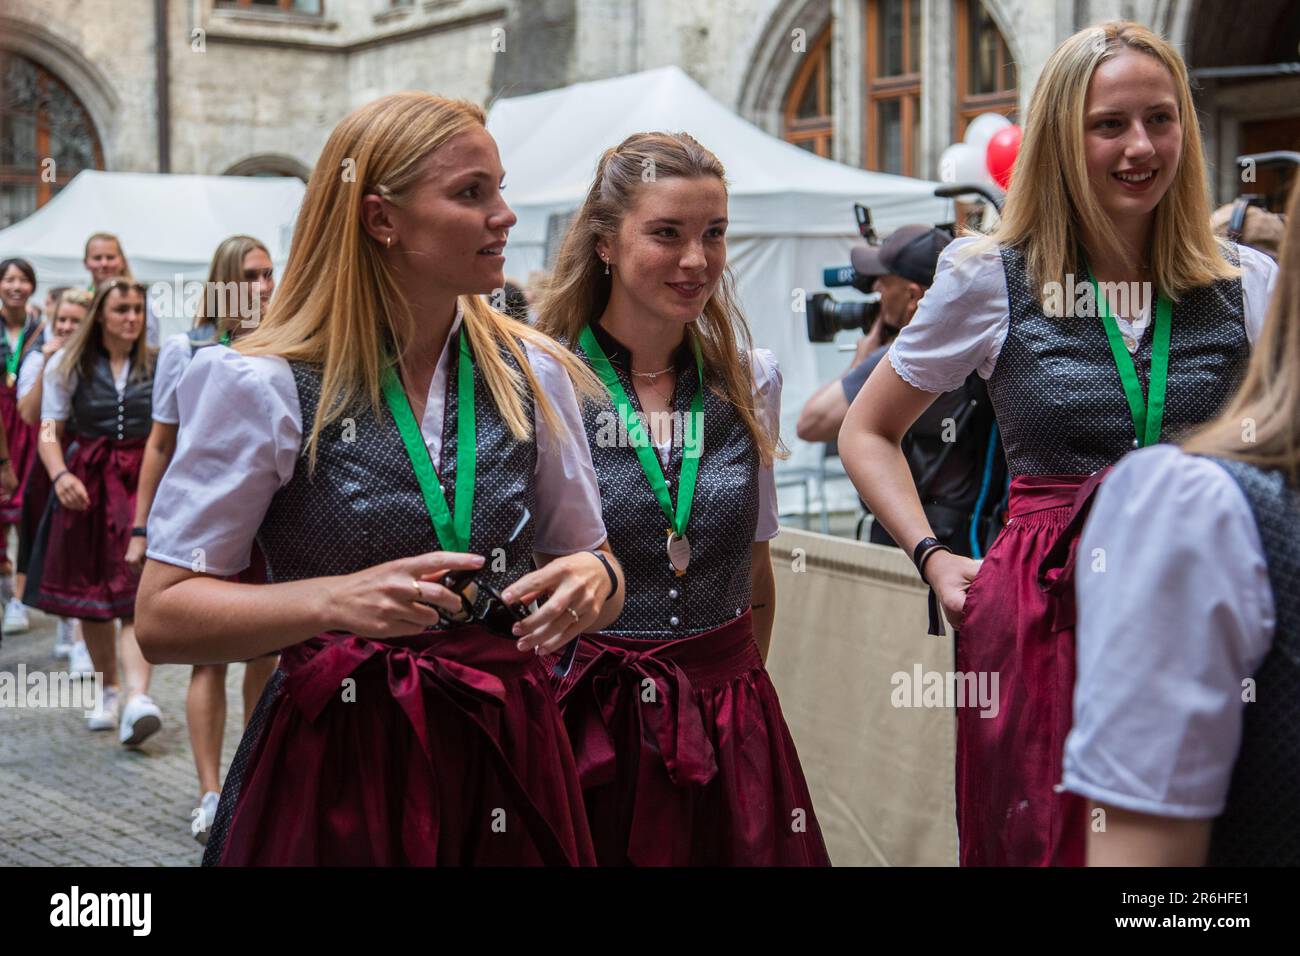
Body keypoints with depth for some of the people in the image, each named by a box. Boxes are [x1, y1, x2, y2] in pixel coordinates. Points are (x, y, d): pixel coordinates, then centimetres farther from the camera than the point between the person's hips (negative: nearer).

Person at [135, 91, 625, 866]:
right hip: (335, 766, -3)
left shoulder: (533, 374, 3)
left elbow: (587, 562, 11)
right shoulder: (261, 386, -9)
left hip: (506, 759, 4)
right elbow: (163, 617, -10)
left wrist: (595, 578, -13)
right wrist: (336, 601, -25)